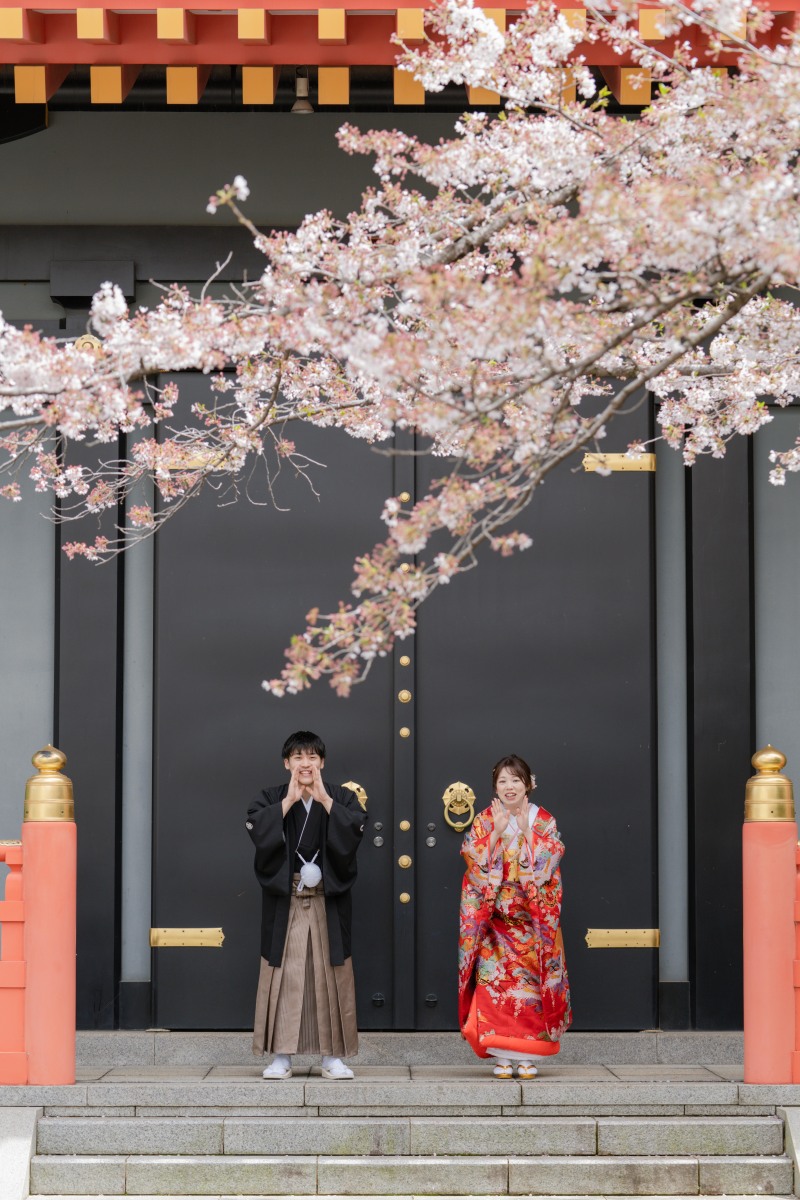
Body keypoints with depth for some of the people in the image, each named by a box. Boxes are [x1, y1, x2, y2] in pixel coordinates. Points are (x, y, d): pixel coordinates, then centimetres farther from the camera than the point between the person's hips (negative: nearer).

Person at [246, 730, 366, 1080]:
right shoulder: (271, 799, 6)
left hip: (328, 901, 0)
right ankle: (281, 1057, 4)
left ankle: (333, 1057, 7)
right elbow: (258, 830, -13)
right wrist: (290, 800, -13)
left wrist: (323, 799, -14)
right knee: (284, 975, -1)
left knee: (329, 974, 1)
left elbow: (354, 830, -12)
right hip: (284, 900, 0)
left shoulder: (342, 798, 7)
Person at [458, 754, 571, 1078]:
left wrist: (526, 830, -14)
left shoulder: (544, 821, 5)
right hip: (494, 915, 0)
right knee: (495, 979, -6)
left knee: (529, 979, -3)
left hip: (532, 915, 0)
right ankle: (501, 1056, -1)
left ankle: (526, 1056, 4)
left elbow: (546, 863, -6)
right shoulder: (485, 821, 6)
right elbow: (477, 863, -5)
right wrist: (497, 830, -14)